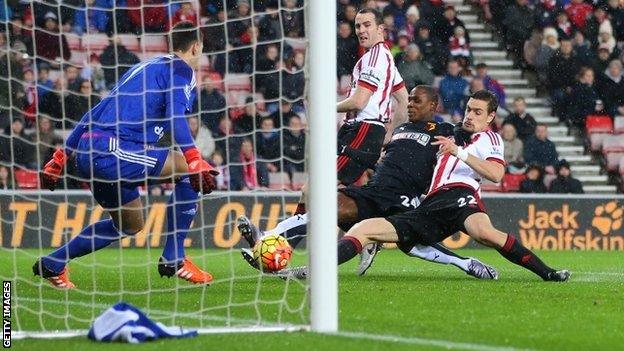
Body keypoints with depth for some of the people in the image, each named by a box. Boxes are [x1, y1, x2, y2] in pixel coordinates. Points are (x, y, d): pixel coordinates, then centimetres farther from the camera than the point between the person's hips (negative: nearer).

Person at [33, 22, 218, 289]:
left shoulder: (142, 68, 28)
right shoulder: (182, 69, 3)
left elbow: (95, 114, 28)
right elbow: (174, 115, -17)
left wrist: (61, 157, 29)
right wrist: (195, 161, -25)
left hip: (88, 154, 9)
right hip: (113, 151, -9)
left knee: (130, 225, 26)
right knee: (190, 170, -2)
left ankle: (51, 265, 28)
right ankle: (174, 260, -2)